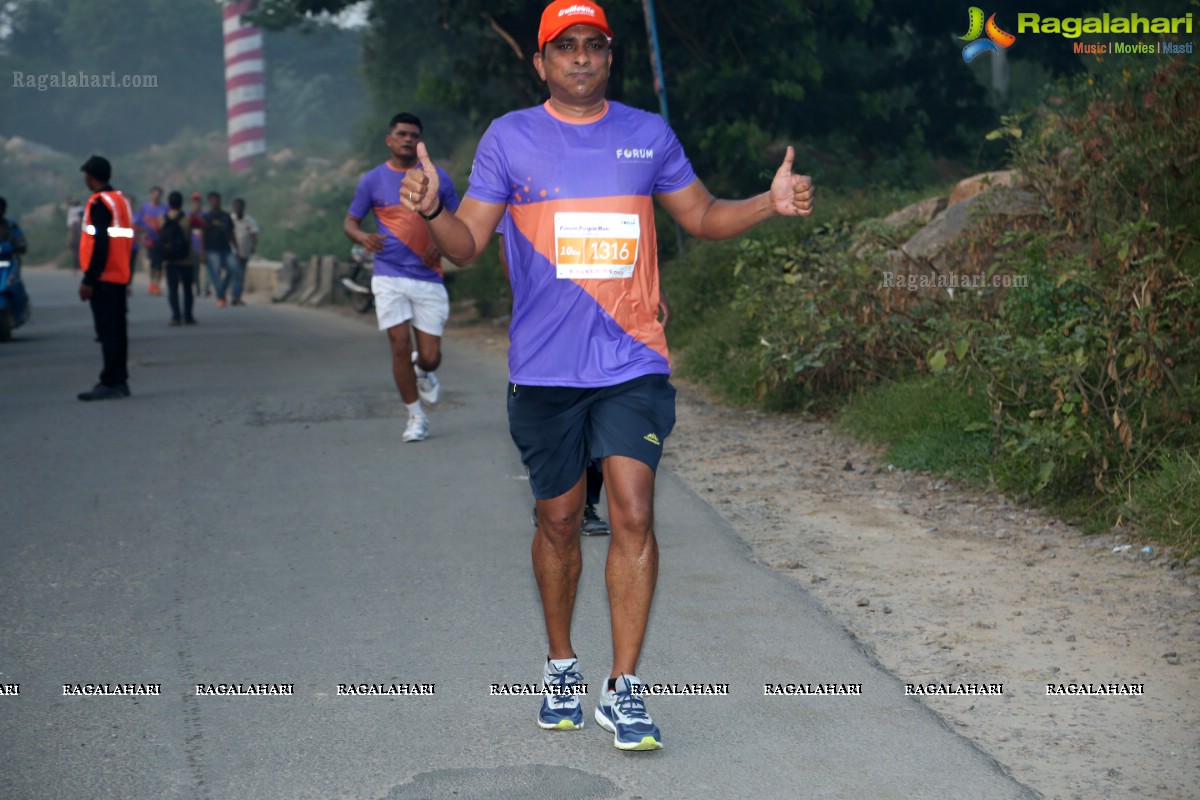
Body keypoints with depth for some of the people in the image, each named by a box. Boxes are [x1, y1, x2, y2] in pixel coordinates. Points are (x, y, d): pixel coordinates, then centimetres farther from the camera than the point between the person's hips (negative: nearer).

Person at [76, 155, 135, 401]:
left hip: (103, 279, -9)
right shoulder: (122, 200, 15)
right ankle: (120, 381, 14)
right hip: (120, 278, 9)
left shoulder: (99, 203, -13)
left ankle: (110, 383, -10)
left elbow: (100, 244, -19)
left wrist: (89, 280, -18)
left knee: (107, 331, -9)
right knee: (117, 331, 11)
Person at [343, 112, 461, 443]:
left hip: (429, 278, 1)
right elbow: (350, 222, 9)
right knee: (400, 345, -8)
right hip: (390, 276, -1)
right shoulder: (372, 180, 3)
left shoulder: (438, 177, 5)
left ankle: (423, 372, 37)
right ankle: (416, 416, 9)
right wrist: (363, 237, -14)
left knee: (430, 357, -2)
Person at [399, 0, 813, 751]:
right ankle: (561, 666, 30)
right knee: (559, 521, 10)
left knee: (633, 514, -11)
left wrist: (772, 203, 0)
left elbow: (703, 216, 18)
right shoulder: (509, 139, 3)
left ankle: (624, 689, -5)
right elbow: (467, 244, 2)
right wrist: (432, 210, -20)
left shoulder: (649, 135, 7)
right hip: (544, 370, 0)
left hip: (632, 362, 0)